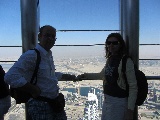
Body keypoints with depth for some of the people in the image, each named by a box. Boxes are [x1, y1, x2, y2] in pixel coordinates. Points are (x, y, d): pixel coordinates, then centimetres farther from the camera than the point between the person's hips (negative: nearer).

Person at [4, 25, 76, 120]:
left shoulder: (49, 55, 11)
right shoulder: (31, 55, -19)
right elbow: (11, 76, -29)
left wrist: (69, 77, 30)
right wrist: (33, 90, -24)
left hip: (55, 101, 9)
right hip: (40, 104, -9)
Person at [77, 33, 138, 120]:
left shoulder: (126, 61, -15)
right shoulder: (110, 59, 8)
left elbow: (133, 87, -18)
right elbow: (102, 75, 26)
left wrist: (130, 110, -21)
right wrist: (85, 75, 24)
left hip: (118, 102, -8)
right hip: (106, 100, 8)